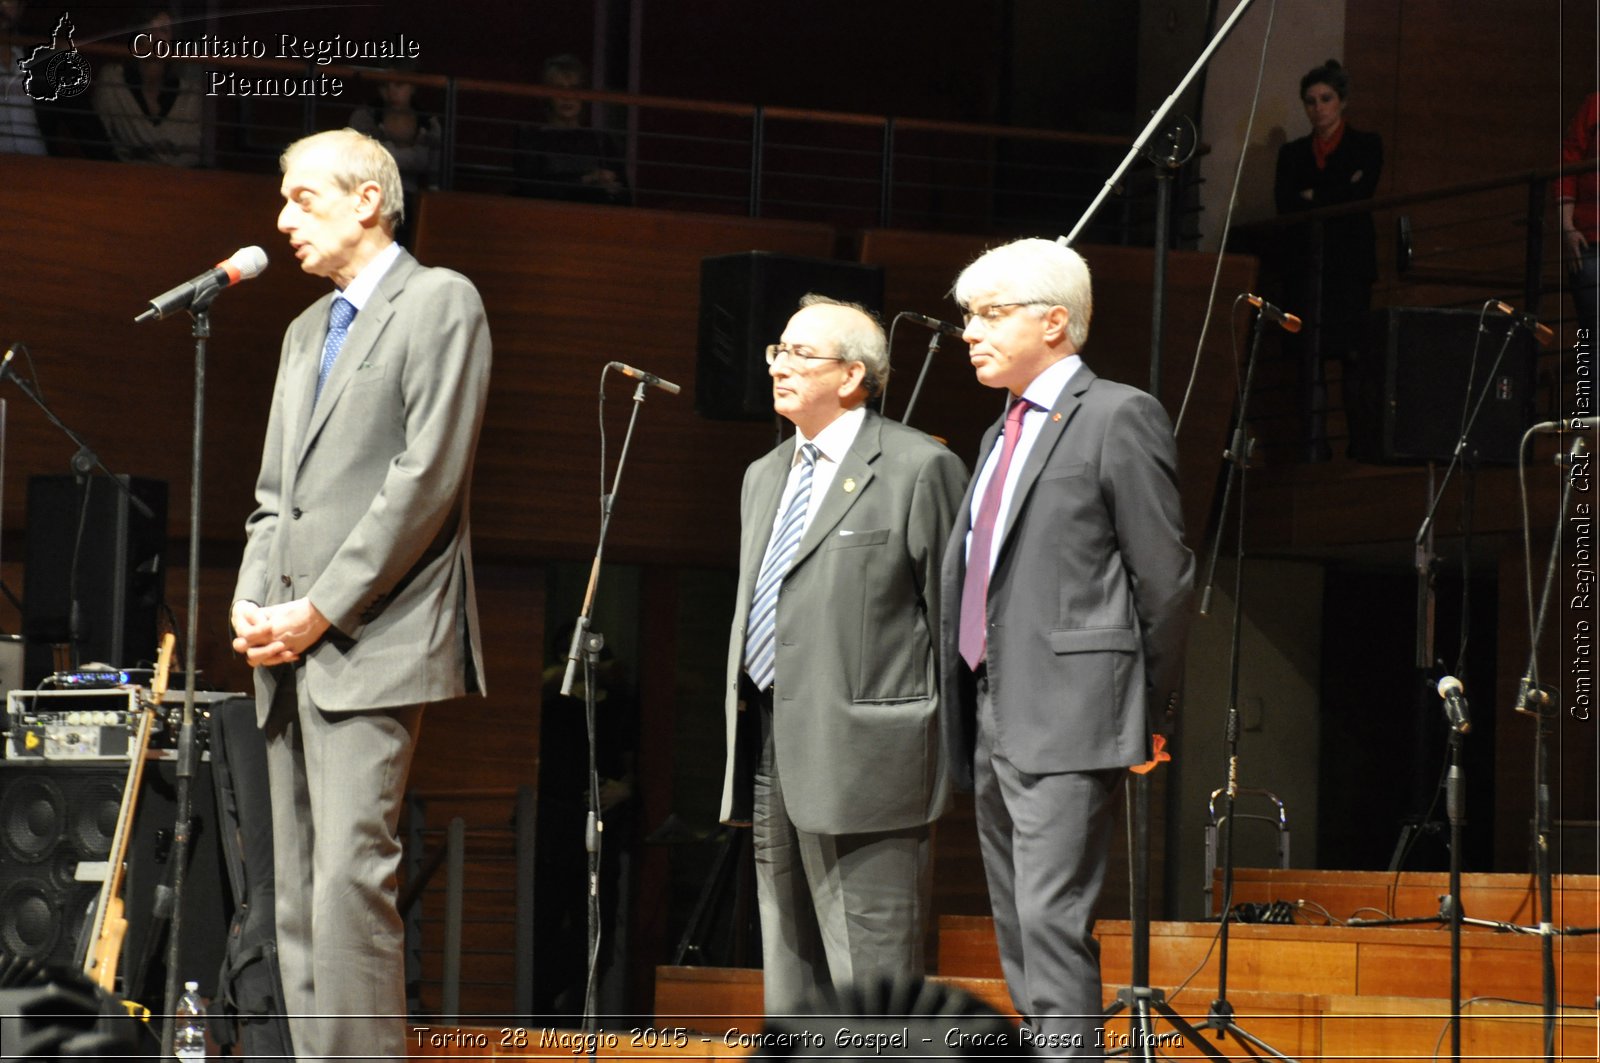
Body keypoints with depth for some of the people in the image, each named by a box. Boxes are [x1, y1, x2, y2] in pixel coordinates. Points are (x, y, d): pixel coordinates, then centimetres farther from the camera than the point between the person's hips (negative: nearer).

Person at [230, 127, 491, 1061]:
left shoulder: (440, 302, -2)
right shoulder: (307, 331, 24)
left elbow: (428, 478, -11)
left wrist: (320, 612, -13)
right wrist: (254, 605, 3)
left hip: (375, 644, -8)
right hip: (292, 647, 9)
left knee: (351, 875, -18)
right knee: (298, 892, 4)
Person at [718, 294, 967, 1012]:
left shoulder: (918, 469, -5)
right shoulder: (765, 476, 19)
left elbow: (952, 615, -5)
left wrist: (950, 749, -6)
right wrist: (744, 722, 17)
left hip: (862, 756, -8)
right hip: (771, 750, 8)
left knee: (871, 980, -8)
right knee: (789, 962, 13)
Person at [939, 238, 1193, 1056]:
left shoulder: (1117, 418, -6)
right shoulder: (1001, 435, 20)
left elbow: (1166, 576, -7)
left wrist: (1151, 716, -4)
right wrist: (964, 711, 13)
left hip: (1067, 719, -9)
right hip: (993, 724, 9)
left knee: (1053, 918, -14)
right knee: (1016, 924, 11)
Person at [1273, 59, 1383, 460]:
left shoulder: (1366, 145, 11)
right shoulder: (1293, 152, 19)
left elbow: (1360, 195, -4)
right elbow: (1284, 204, 4)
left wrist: (1312, 197, -1)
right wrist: (1335, 195, -6)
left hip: (1349, 261, -3)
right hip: (1305, 261, 3)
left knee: (1353, 352, -10)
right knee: (1309, 354, -6)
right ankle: (1314, 445, -9)